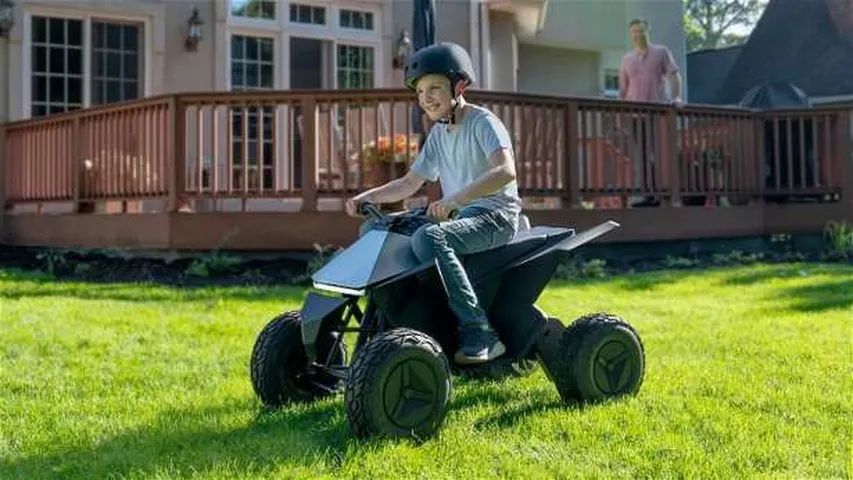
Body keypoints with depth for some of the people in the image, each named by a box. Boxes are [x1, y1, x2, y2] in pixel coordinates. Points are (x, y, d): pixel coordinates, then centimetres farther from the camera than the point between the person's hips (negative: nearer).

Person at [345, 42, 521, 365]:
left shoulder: (483, 122, -10)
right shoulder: (438, 133, 15)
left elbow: (505, 171, -28)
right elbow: (409, 184, 19)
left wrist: (454, 199, -41)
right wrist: (366, 197, 3)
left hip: (495, 216, -9)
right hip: (457, 216, 9)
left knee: (428, 238, -36)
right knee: (373, 230, 2)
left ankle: (480, 334, -34)